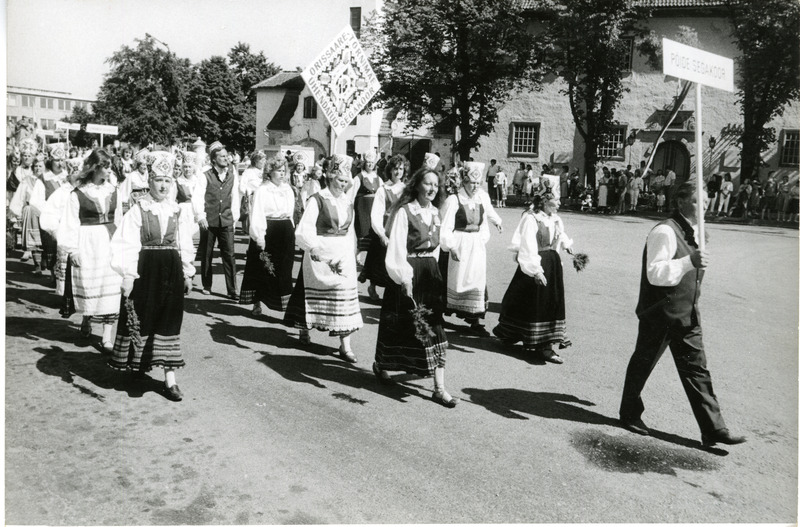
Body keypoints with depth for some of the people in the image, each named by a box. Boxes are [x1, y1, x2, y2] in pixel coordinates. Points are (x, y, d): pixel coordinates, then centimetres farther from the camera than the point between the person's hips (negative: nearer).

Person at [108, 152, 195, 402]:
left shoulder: (178, 212, 6)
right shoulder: (138, 210, -6)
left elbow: (185, 245, 10)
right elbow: (127, 245, -11)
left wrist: (187, 273, 10)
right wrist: (128, 275, -16)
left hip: (171, 271, 3)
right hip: (145, 270, -3)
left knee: (169, 321, 5)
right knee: (142, 317, 7)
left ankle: (170, 378, 9)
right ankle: (138, 363, 31)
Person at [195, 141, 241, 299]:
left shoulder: (232, 175, 4)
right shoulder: (205, 176, -5)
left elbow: (235, 195, 8)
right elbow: (198, 197, -7)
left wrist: (235, 215, 5)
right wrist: (201, 217, -15)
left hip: (226, 221, 2)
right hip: (209, 221, -1)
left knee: (229, 255, -3)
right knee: (206, 255, 10)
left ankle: (232, 291, 0)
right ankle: (206, 286, 26)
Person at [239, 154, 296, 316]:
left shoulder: (288, 189, 9)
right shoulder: (262, 190, -8)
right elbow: (256, 216, -13)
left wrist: (290, 229, 9)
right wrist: (259, 238, -19)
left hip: (286, 235, 5)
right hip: (267, 233, -5)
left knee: (284, 270, 8)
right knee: (262, 270, 4)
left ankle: (284, 302, 16)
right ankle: (257, 303, 16)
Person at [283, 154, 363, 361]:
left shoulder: (348, 202, 7)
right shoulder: (317, 200, -10)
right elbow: (303, 230, -20)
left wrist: (350, 254, 6)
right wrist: (314, 247, -36)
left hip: (343, 255, 4)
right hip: (319, 254, -4)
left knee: (345, 296, -1)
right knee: (313, 294, 12)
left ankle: (345, 345, 2)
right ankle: (304, 329, 37)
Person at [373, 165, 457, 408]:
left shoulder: (435, 212, 10)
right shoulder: (404, 211, -11)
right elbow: (396, 247, -16)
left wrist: (431, 265, 15)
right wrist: (405, 278, -20)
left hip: (430, 271, 6)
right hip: (408, 273, -6)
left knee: (433, 327, 0)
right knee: (399, 323, 9)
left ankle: (439, 388, 1)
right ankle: (380, 365, 37)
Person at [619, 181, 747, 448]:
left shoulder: (692, 232, 11)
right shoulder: (665, 231, -19)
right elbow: (655, 274, -28)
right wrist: (690, 262, -37)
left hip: (686, 315, 8)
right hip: (659, 315, -8)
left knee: (696, 370, 8)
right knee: (642, 364, 9)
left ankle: (713, 429, 14)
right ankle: (629, 414, 28)